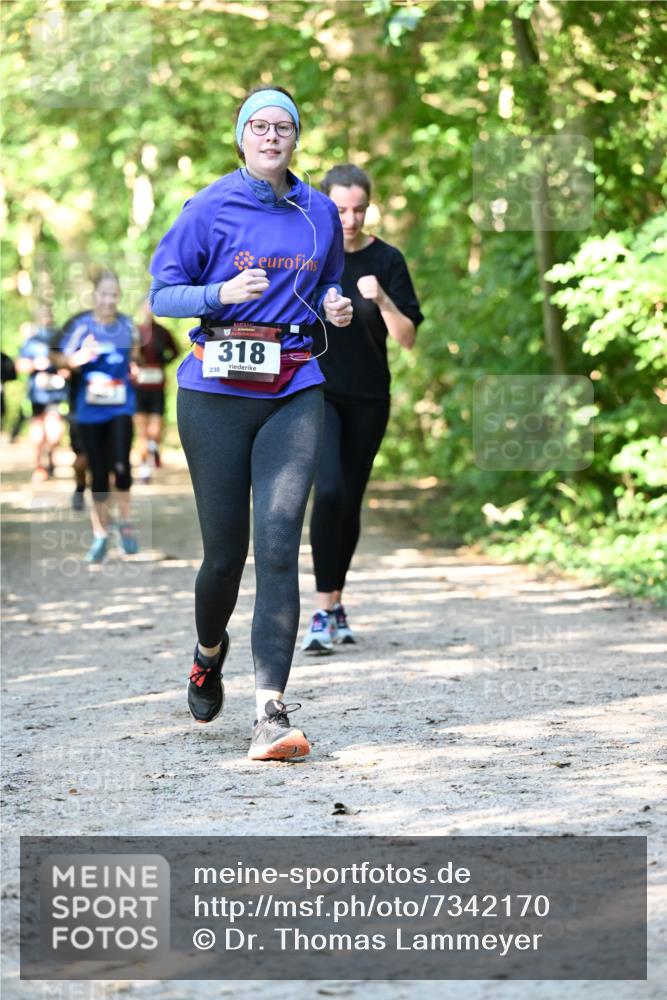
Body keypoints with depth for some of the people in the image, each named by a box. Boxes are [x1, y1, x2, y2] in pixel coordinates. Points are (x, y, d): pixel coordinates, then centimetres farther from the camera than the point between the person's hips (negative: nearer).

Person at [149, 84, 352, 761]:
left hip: (295, 391, 1)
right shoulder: (210, 209, 0)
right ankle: (209, 653, 38)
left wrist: (336, 303, 2)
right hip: (217, 389, -1)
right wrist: (221, 293, -17)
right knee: (225, 547, 3)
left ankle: (271, 712, -18)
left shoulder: (319, 213, 10)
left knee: (279, 540, -13)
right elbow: (162, 295, 1)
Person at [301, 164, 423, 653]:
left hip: (368, 398, 2)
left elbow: (407, 338, -4)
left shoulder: (387, 260, -1)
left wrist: (382, 301, -19)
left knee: (350, 502, 8)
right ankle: (324, 611, -17)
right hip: (315, 391, -2)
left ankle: (336, 603, 25)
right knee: (329, 491, -20)